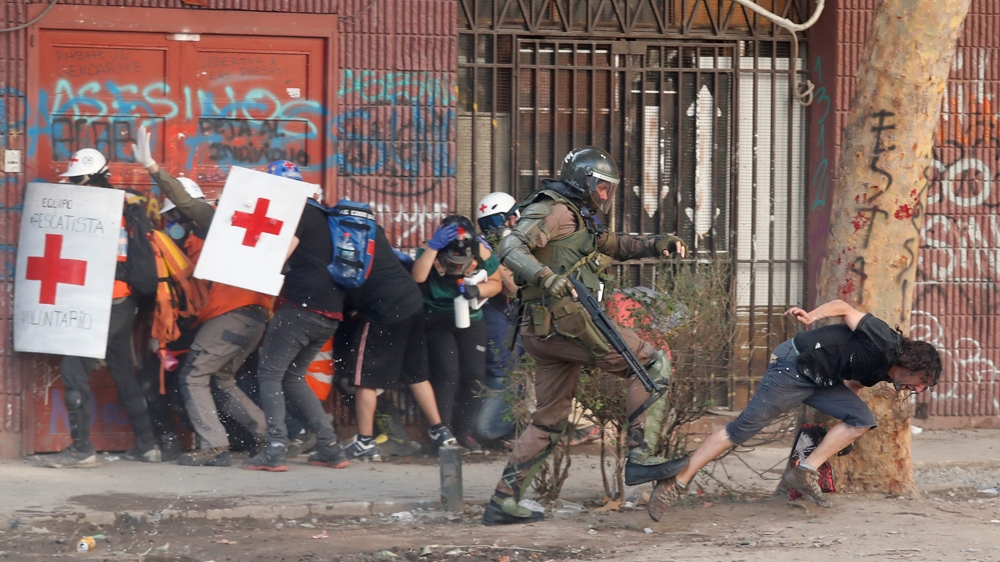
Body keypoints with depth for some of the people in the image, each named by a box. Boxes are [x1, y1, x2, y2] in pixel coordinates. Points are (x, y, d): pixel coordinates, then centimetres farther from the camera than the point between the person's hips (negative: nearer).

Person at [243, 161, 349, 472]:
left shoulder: (298, 212, -3)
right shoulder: (320, 214, 24)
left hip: (302, 306, -9)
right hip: (330, 314, 9)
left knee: (269, 374, -4)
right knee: (292, 377, 18)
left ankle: (276, 451, -16)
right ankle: (330, 447, 11)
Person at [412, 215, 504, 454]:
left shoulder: (482, 254, -10)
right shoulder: (430, 252, -16)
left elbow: (495, 282, 0)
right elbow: (418, 276, -35)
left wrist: (478, 290, -20)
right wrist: (433, 246, -42)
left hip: (471, 320, 3)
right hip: (438, 320, -3)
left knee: (473, 376, -2)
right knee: (446, 374, -17)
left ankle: (464, 432, 12)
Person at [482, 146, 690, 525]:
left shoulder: (581, 221, 25)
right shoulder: (557, 211, -6)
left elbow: (614, 245, 32)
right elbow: (510, 248, -17)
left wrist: (658, 245, 13)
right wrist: (543, 276, -34)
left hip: (543, 332, 10)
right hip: (561, 321, -10)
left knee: (549, 421, 14)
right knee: (651, 363, -10)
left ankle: (503, 501, 13)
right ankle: (639, 456, -14)